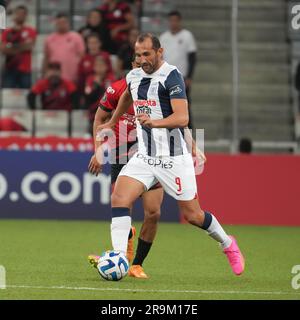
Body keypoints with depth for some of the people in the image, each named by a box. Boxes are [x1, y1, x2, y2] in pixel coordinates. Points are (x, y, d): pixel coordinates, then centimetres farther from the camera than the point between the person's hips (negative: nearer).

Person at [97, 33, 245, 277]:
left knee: (192, 215, 4)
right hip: (144, 156, 6)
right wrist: (111, 123, 41)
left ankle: (227, 244, 31)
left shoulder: (171, 76, -15)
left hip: (173, 157, -6)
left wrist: (154, 122, -42)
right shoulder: (134, 76, 7)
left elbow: (182, 118, -26)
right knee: (119, 199, -17)